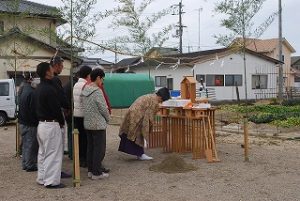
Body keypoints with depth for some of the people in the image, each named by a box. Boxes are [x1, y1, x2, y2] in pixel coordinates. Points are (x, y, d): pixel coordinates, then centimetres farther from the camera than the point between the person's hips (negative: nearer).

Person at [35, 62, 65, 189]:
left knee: (43, 153, 17)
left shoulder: (39, 88, 11)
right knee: (53, 154, -2)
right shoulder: (49, 89, -19)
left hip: (41, 124, 10)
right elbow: (56, 107, -17)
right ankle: (51, 181, 3)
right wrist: (62, 122, -3)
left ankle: (42, 178, 26)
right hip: (51, 125, -10)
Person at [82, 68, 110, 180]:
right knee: (99, 149, 0)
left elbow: (85, 107, 12)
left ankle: (90, 170, 22)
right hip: (98, 124, -8)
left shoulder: (84, 91, 6)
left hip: (87, 123, 8)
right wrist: (108, 119, 4)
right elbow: (103, 108, -14)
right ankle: (97, 172, 5)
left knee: (90, 148, 15)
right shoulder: (97, 92, -17)